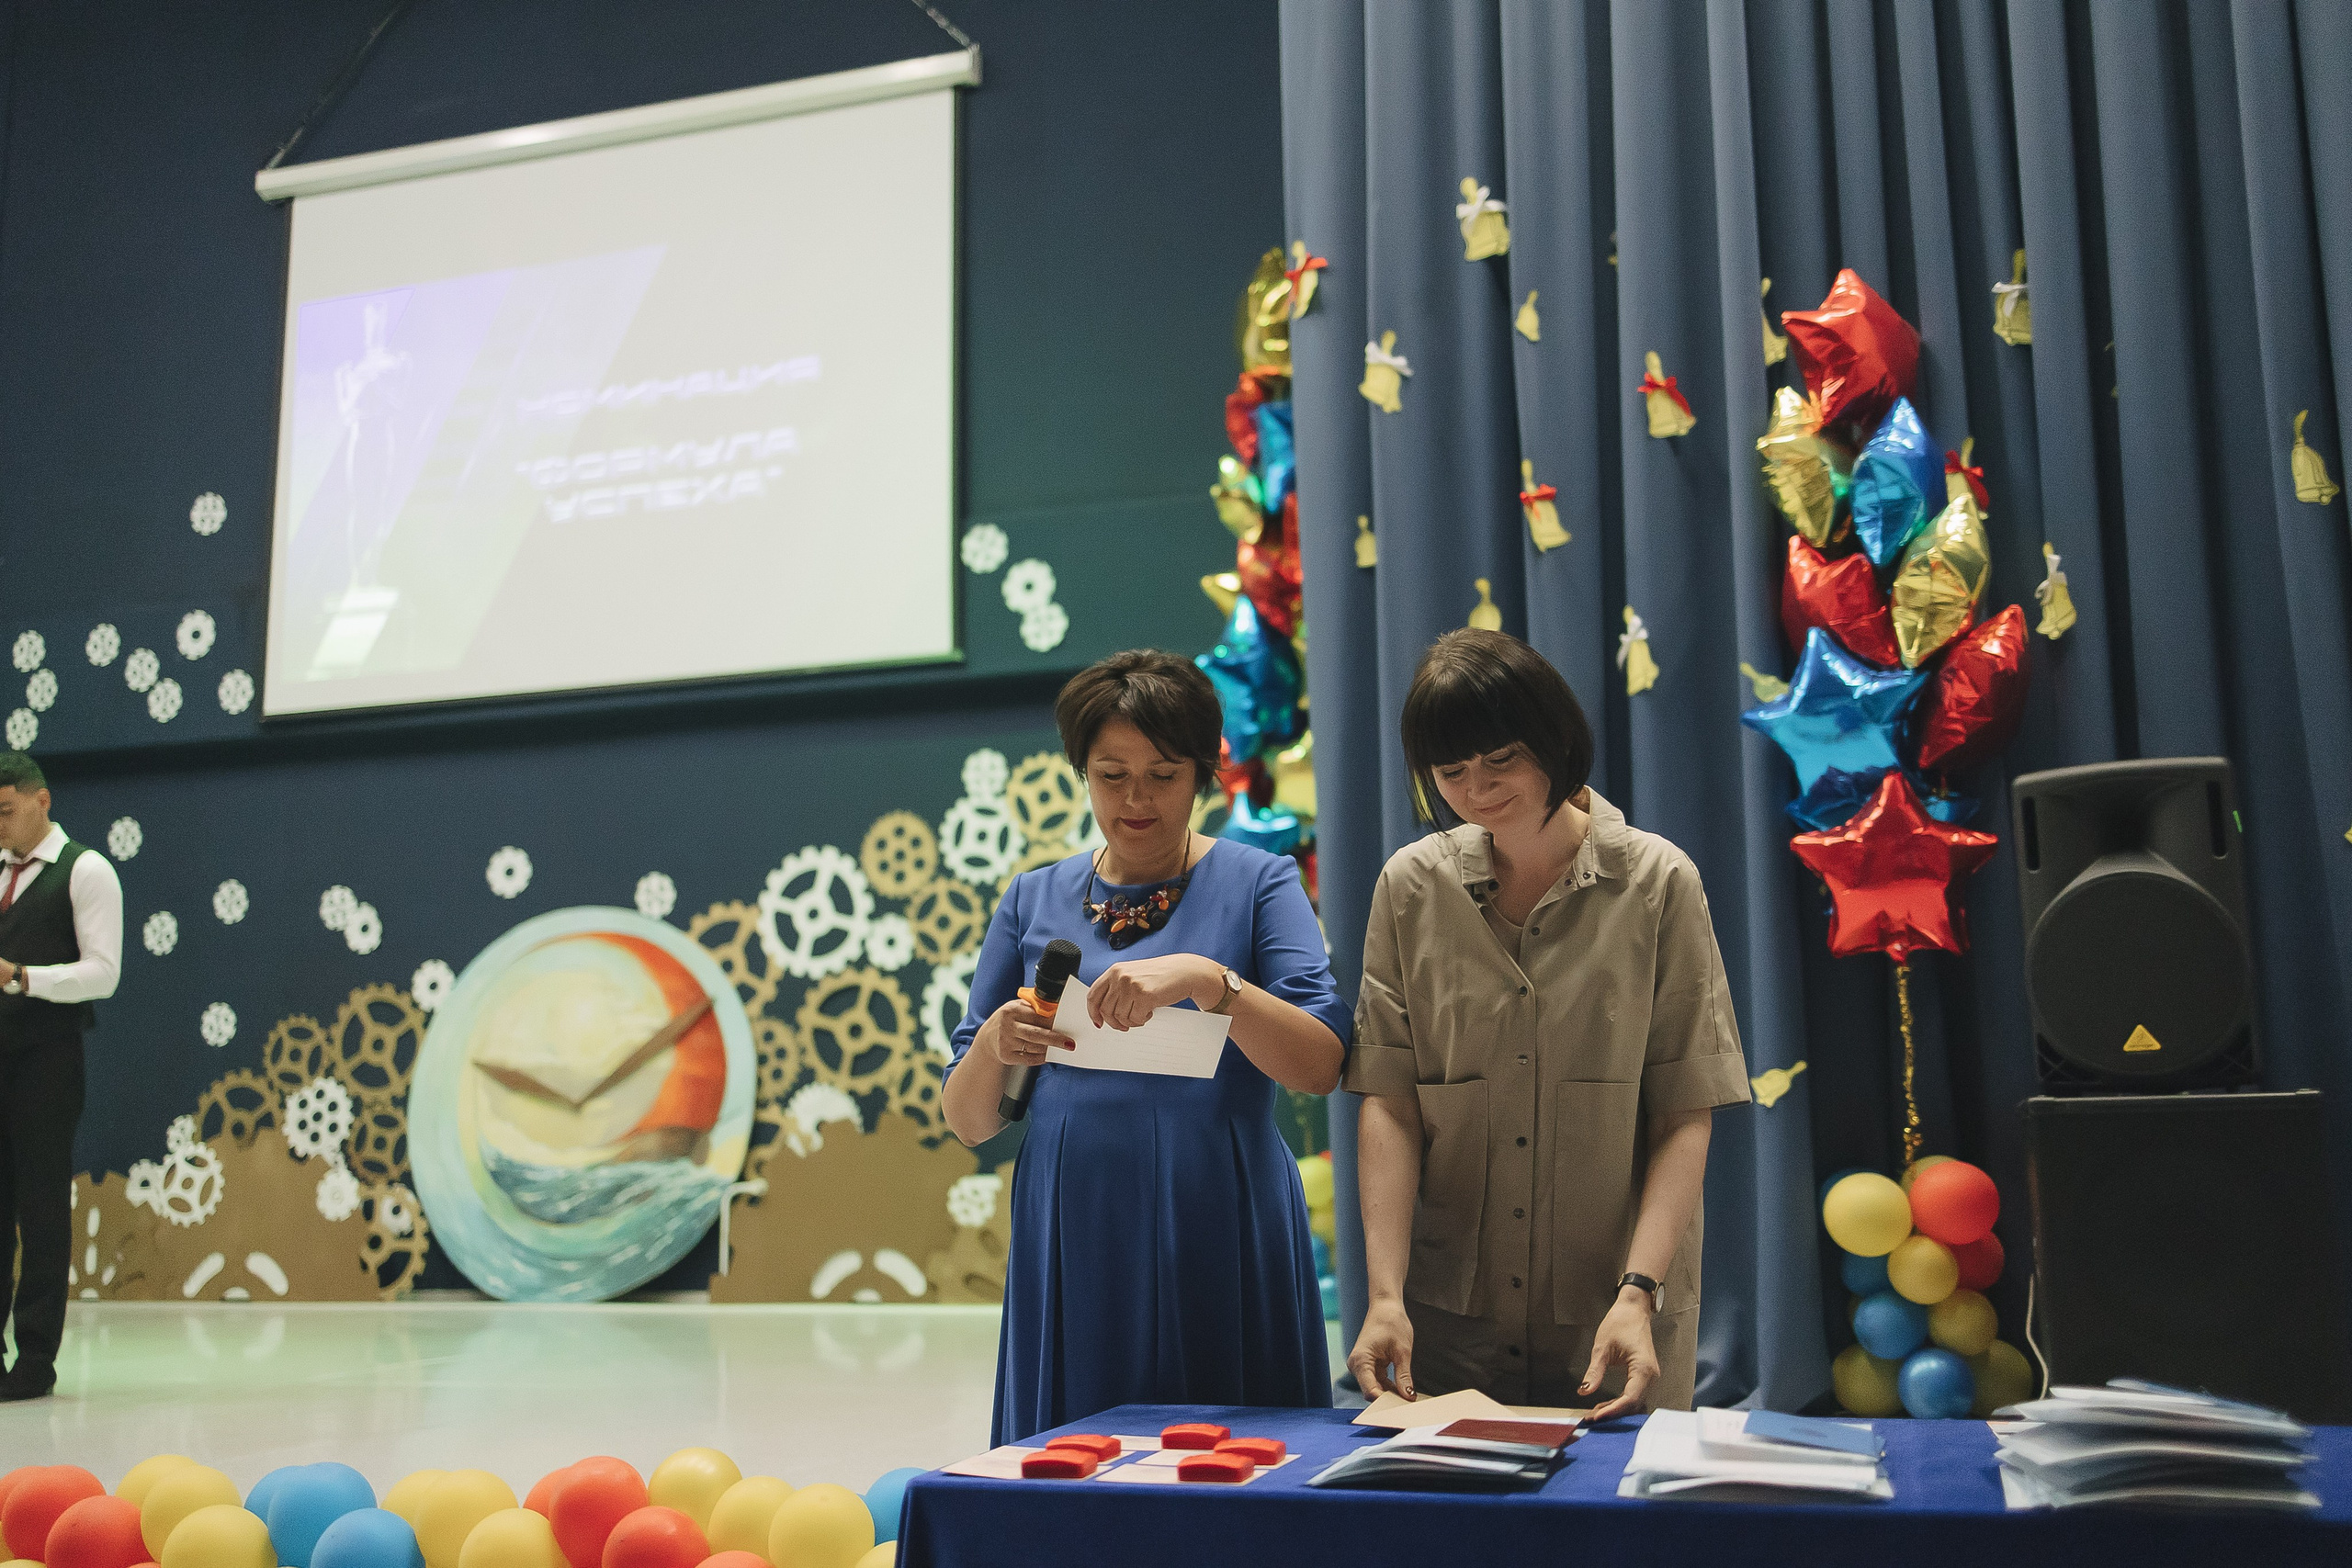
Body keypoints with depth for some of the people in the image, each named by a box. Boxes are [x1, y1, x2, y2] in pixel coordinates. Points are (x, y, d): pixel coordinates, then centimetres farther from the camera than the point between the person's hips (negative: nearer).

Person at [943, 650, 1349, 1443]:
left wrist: (1207, 979, -23)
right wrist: (993, 1049, -11)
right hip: (1073, 1250, 2)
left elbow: (1320, 1066, -10)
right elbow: (968, 1123, 10)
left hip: (1222, 1245, -2)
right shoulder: (1034, 900, 11)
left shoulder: (1258, 882, 3)